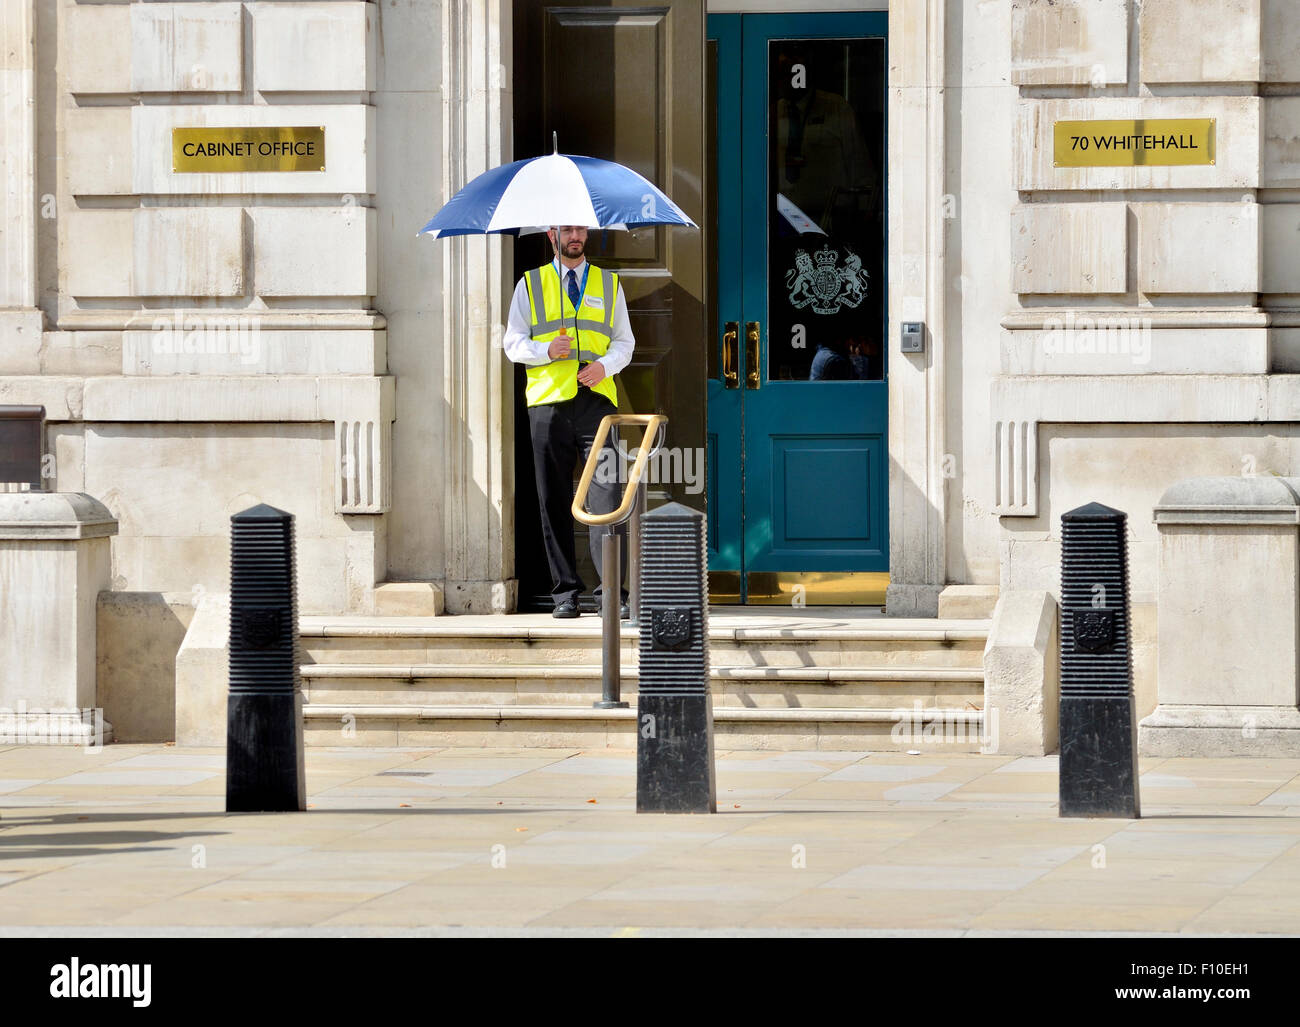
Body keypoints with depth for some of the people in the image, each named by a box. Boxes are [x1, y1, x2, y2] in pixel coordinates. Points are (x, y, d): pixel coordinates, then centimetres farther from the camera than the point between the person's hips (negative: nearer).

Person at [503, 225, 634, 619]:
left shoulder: (609, 284, 16)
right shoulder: (530, 284, 12)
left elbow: (624, 341, 15)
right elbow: (513, 342, 8)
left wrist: (604, 365, -6)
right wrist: (546, 350, -12)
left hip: (596, 397, 0)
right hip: (548, 401, 0)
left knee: (606, 493, -12)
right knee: (554, 500, 1)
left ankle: (613, 590, -14)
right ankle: (565, 591, 7)